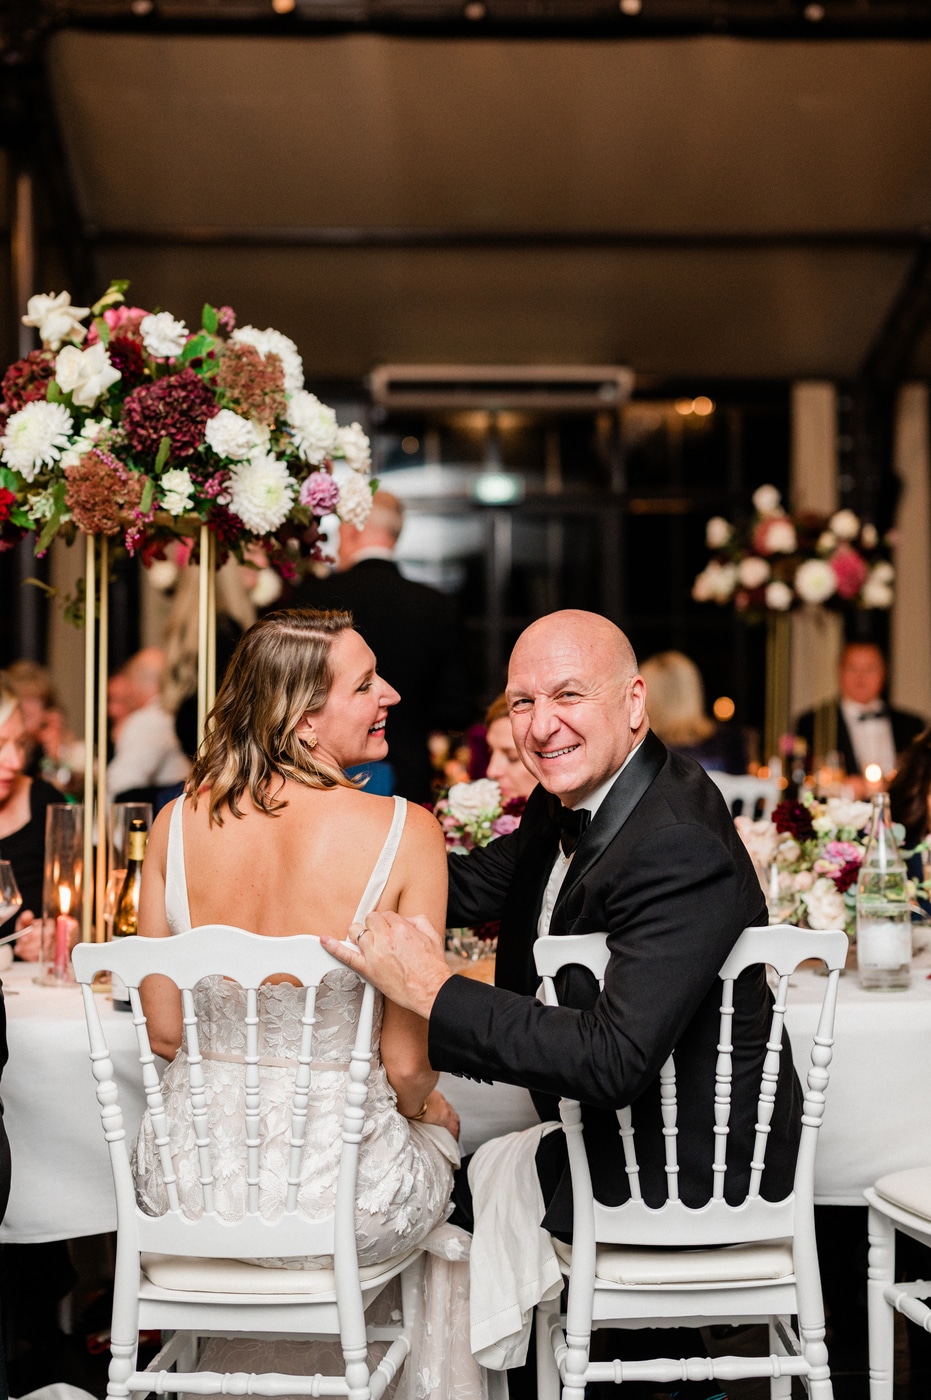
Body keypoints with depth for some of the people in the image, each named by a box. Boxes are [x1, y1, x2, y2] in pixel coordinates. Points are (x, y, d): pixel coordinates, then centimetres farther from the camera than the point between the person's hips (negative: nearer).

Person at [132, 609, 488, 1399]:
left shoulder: (177, 825, -8)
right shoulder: (403, 832, -19)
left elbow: (165, 1030, 1)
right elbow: (406, 1062, -14)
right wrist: (420, 1104, 9)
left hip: (188, 1184, 4)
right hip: (335, 1200, -3)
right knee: (436, 1125, 33)